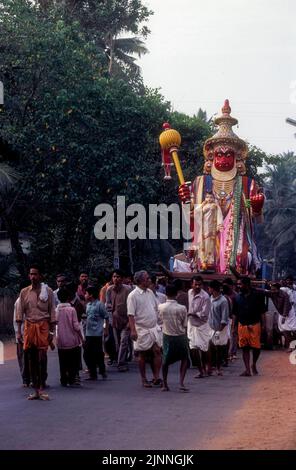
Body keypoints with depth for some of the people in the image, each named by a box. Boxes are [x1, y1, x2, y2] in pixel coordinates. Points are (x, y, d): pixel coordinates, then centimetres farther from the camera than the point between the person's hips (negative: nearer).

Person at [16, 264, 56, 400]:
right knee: (31, 359, 5)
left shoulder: (48, 291, 3)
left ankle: (41, 388, -8)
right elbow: (20, 312, 7)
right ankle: (36, 390, 11)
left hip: (43, 326, -2)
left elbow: (52, 312, 4)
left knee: (42, 357, -11)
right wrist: (19, 331, 2)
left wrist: (52, 331, 0)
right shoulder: (24, 292, 7)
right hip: (29, 326, 2)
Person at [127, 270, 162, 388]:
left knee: (157, 351, -1)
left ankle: (156, 378, 4)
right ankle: (144, 379, 14)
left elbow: (157, 308, 18)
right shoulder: (133, 295, -12)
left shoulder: (150, 292, 9)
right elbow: (131, 314, -16)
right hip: (142, 330, -6)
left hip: (154, 327, 6)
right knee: (143, 356, 4)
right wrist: (133, 330, -23)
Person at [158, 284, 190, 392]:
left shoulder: (161, 307, -11)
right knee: (184, 359, 14)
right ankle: (181, 383, 0)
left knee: (165, 360, 17)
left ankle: (165, 385, 20)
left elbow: (160, 320, 4)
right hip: (180, 336, -1)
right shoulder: (182, 308, -15)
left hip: (167, 336, 1)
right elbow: (184, 325, -6)